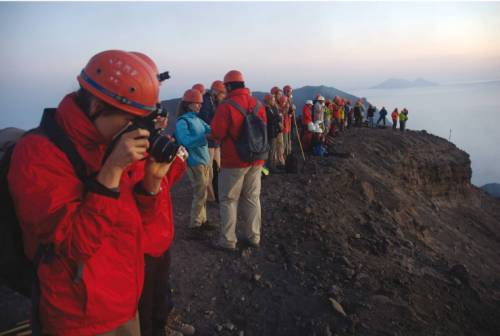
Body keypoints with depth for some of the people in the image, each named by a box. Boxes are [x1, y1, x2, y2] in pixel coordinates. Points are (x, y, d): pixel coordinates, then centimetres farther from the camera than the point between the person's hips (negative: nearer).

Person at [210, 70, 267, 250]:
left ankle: (228, 240, 11)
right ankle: (253, 237, 23)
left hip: (234, 160, -5)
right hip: (255, 159, 6)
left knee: (229, 200, 6)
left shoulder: (226, 106, -16)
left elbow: (216, 133, -14)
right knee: (252, 198, 14)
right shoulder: (258, 104, 3)